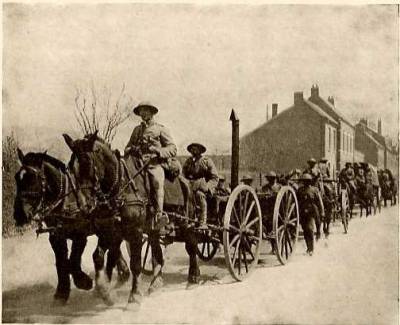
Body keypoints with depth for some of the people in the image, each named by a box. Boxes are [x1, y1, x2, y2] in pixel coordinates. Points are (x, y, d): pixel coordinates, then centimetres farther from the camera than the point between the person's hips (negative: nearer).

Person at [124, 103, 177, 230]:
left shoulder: (160, 129, 14)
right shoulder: (137, 130, 27)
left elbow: (173, 149, 7)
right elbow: (128, 146, 31)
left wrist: (159, 151, -12)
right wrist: (130, 150, 7)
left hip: (154, 164, -4)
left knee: (157, 181, -30)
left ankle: (159, 215, -29)